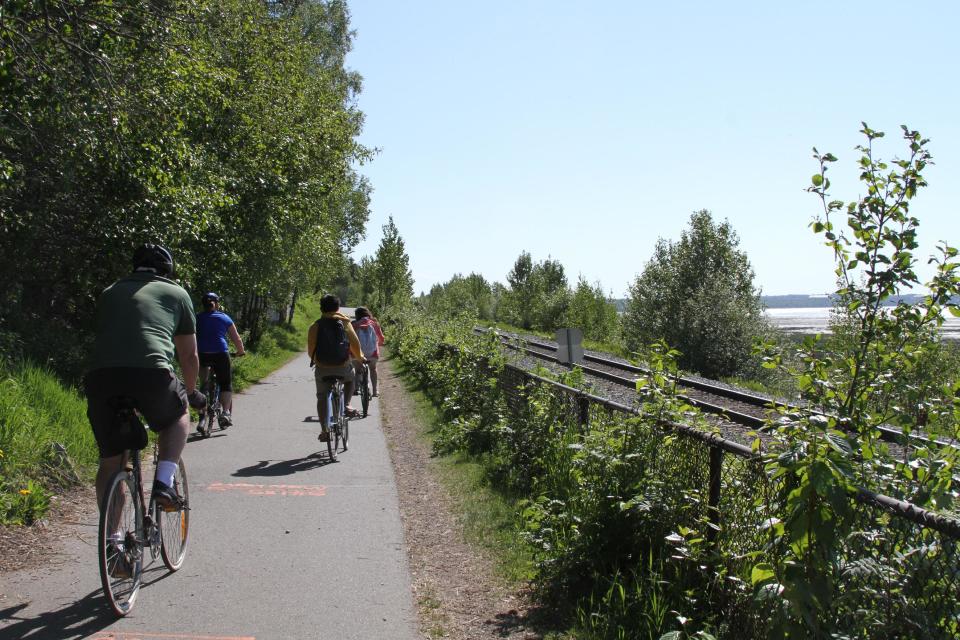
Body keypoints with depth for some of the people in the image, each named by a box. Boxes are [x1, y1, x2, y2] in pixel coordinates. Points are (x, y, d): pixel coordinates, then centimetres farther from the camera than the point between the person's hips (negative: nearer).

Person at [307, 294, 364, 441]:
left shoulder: (315, 326, -2)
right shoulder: (345, 323, -2)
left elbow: (311, 350, 0)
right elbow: (355, 343, -2)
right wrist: (360, 356, 17)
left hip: (322, 369, 0)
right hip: (344, 367, 0)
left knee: (322, 398, 12)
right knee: (350, 379, 33)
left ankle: (325, 430, 3)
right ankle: (346, 405, 15)